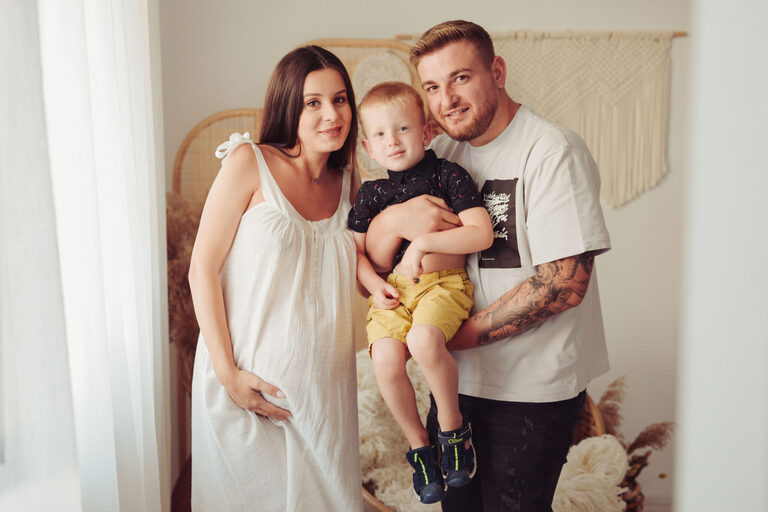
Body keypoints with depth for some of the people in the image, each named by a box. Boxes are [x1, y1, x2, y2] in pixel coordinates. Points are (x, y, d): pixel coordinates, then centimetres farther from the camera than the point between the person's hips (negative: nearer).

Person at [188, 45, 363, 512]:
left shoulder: (347, 184, 6)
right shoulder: (250, 163, -9)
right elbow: (203, 270, -10)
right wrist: (228, 373, -14)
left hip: (325, 383, 5)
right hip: (251, 379, -4)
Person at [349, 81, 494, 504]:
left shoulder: (447, 175, 0)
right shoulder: (371, 194, 11)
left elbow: (482, 233, -9)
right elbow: (356, 251, 17)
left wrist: (425, 242, -16)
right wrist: (374, 284, -2)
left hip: (443, 283, -3)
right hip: (392, 290, 4)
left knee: (423, 340, -34)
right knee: (385, 360, -23)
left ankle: (452, 426, -6)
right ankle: (419, 445, 3)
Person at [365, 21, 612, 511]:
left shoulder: (553, 151, -15)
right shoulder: (439, 152, 4)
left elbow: (565, 284, -22)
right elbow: (374, 261, 2)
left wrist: (459, 334, -18)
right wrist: (394, 218, -21)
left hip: (535, 388, -5)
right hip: (457, 375, 6)